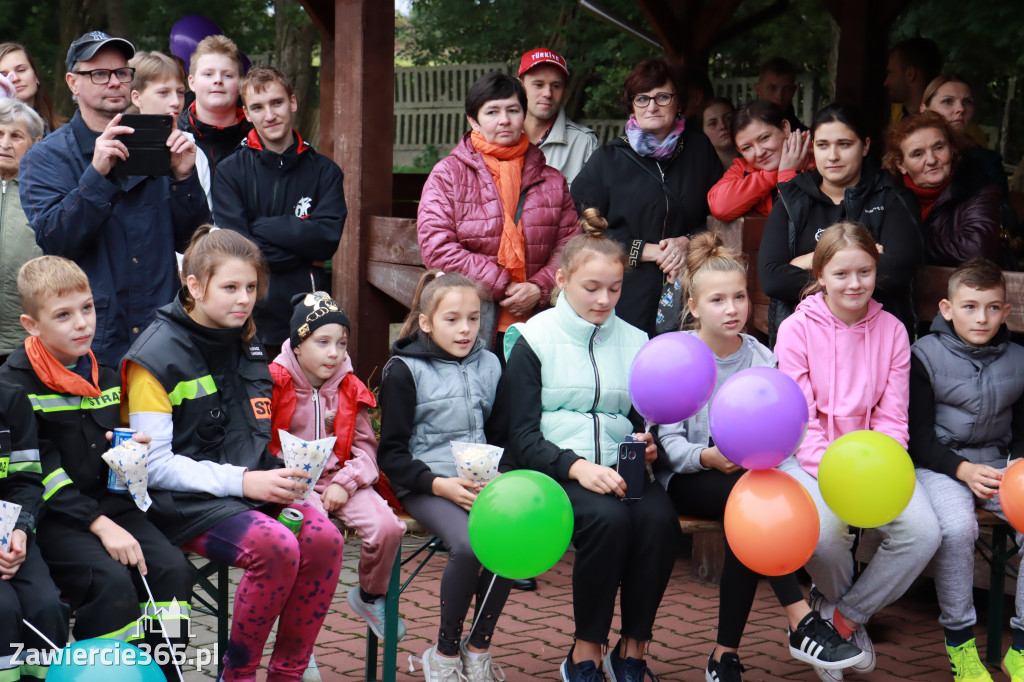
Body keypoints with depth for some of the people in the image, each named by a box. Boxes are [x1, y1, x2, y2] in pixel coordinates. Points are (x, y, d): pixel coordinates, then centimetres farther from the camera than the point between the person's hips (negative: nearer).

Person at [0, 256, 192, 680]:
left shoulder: (105, 378, 13)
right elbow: (40, 472, -13)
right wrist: (99, 525, -20)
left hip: (110, 504, 6)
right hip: (51, 516, -6)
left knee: (172, 569, -16)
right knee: (111, 581, -28)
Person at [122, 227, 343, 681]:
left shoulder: (246, 346, 13)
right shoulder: (157, 357, -9)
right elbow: (153, 465, -13)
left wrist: (281, 476, 1)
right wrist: (241, 481, -20)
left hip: (248, 491, 7)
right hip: (183, 504, -6)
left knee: (324, 538, -20)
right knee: (276, 545, -30)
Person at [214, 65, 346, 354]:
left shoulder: (324, 171, 7)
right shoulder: (230, 172, 2)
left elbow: (328, 237, -6)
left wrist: (263, 227, -7)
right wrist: (304, 253, -9)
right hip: (248, 318, -1)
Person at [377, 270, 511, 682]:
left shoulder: (489, 365, 13)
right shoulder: (404, 370, 0)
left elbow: (502, 436, 19)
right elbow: (392, 454, -2)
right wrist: (440, 484, -16)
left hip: (481, 482, 4)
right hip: (426, 486, -4)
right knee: (469, 544, -32)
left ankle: (478, 649, -8)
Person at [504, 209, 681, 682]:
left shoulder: (634, 342, 18)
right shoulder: (534, 341, 4)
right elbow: (523, 437, -4)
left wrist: (646, 446, -1)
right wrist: (576, 467, -21)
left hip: (618, 468, 4)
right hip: (554, 471, -4)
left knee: (660, 517, -29)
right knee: (608, 518, -34)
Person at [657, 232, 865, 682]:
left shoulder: (762, 359, 5)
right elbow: (669, 442, -10)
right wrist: (709, 458, -29)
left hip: (746, 475, 3)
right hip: (684, 480, -3)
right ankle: (801, 621, -35)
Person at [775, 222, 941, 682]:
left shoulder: (891, 330, 4)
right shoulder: (797, 329, -5)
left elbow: (892, 417, 3)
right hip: (811, 456, -3)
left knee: (923, 532, -21)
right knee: (825, 530, -33)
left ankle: (842, 616, -1)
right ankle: (839, 602, 4)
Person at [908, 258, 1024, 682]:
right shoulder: (926, 356, -5)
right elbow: (918, 436, -7)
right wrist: (963, 470, -22)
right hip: (939, 464, -4)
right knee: (956, 526, -34)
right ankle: (959, 641, -14)